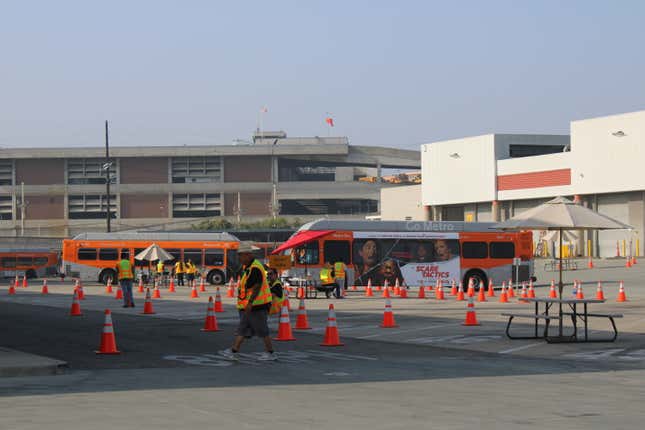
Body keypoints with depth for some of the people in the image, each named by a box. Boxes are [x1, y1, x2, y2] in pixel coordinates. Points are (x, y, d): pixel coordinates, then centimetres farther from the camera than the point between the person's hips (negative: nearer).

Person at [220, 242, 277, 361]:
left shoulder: (255, 268, -19)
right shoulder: (248, 267, 14)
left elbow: (257, 287, -26)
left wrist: (250, 303, -31)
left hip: (256, 305, -10)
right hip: (251, 305, 10)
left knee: (262, 330, -2)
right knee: (242, 329, 8)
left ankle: (270, 353, 6)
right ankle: (234, 352, 8)